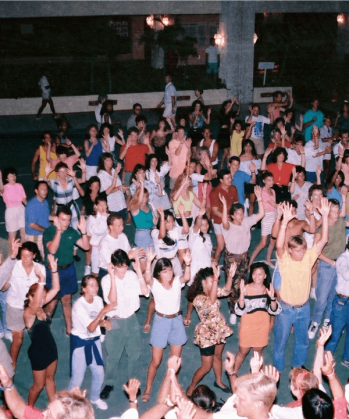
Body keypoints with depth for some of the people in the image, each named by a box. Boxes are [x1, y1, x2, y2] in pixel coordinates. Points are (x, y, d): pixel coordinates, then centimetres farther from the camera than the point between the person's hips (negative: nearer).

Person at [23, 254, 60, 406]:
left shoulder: (40, 308, -5)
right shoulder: (28, 313, -24)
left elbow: (55, 289, -8)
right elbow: (35, 303, -48)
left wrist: (54, 270, -22)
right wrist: (41, 280, -58)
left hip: (51, 347, 7)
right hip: (38, 351, -7)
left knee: (50, 378, 23)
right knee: (39, 385, 12)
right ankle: (29, 410, 36)